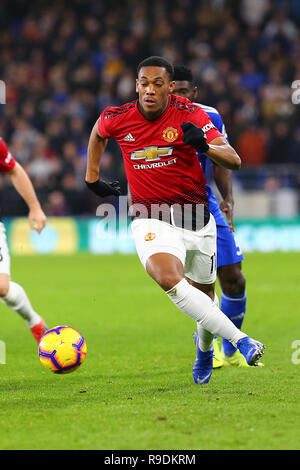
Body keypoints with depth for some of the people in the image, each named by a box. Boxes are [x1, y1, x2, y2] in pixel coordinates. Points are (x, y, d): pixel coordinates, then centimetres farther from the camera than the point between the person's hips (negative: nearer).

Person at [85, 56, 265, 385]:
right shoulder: (117, 119, -5)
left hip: (196, 217, 1)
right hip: (151, 219, -1)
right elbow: (98, 133, 22)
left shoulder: (189, 114, -11)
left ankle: (204, 346, 48)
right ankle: (240, 341, -35)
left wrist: (204, 145, -33)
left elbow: (234, 161, -15)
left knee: (203, 293, 13)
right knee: (169, 278, -30)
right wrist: (92, 178, 23)